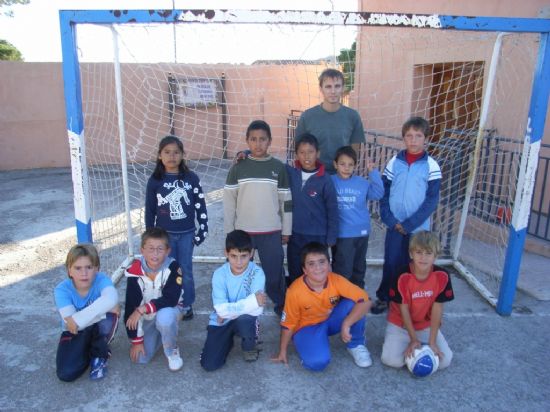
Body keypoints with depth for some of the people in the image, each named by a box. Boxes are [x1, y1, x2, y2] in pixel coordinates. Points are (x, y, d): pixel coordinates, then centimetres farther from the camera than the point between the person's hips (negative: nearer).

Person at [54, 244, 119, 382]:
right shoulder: (62, 290, -21)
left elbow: (111, 299, -48)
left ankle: (99, 355, -6)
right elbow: (71, 323, -32)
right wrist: (101, 309, -34)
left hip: (100, 330, 0)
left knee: (109, 316, -33)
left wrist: (77, 320, -44)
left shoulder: (101, 279, -25)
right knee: (66, 373, -22)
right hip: (76, 333, 1)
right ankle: (87, 350, 12)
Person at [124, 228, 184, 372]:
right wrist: (136, 340, -13)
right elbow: (130, 307, -15)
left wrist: (143, 309, -34)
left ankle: (172, 352, -8)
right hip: (146, 319, 3)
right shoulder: (134, 271, -19)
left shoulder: (173, 268, -23)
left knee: (164, 317, -38)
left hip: (168, 312, -2)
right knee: (141, 358, -8)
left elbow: (171, 299, -30)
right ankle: (159, 335, 23)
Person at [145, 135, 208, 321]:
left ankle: (187, 305, 24)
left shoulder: (191, 178, -5)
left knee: (186, 271, 8)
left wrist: (202, 230, -1)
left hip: (186, 233, 0)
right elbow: (150, 210, 1)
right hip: (164, 234, 0)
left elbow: (200, 206, 0)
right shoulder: (155, 180, -4)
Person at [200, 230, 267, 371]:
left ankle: (249, 346, 0)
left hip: (244, 320, -1)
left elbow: (257, 310, -30)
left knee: (245, 318, -37)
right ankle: (228, 339, 21)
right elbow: (221, 309, -26)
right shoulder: (220, 274, -18)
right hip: (221, 322, 1)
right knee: (209, 364, -13)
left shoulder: (257, 273, -21)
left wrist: (229, 310, -22)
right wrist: (252, 301, -32)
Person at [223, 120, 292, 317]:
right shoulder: (238, 168, -2)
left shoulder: (279, 168, -1)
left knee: (274, 274, 6)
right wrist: (229, 231, 2)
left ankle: (282, 307, 28)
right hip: (243, 231, 1)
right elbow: (229, 201, 2)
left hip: (271, 232, 0)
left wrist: (286, 230, 4)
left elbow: (286, 201, 3)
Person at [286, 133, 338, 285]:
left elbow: (332, 211, -6)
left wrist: (331, 238, -5)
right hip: (294, 235, 3)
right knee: (294, 275, 17)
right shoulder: (290, 173, -4)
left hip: (317, 237, -3)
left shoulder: (325, 180, -11)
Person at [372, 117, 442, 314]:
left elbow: (432, 200, -8)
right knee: (390, 264, 9)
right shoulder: (394, 162, 0)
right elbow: (383, 193, 1)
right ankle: (384, 298, 26)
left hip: (418, 228, -1)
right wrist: (390, 220, -10)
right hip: (394, 226, 1)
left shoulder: (431, 166, -6)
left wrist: (409, 224, -13)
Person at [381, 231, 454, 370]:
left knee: (444, 360, -13)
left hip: (427, 325, 2)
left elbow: (437, 309, -14)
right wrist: (413, 339, -17)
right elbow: (404, 309, -16)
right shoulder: (403, 276, -25)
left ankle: (421, 347, 16)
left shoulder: (442, 276, -20)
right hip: (401, 324, -2)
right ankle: (408, 344, 12)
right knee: (392, 360, -20)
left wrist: (432, 341, -16)